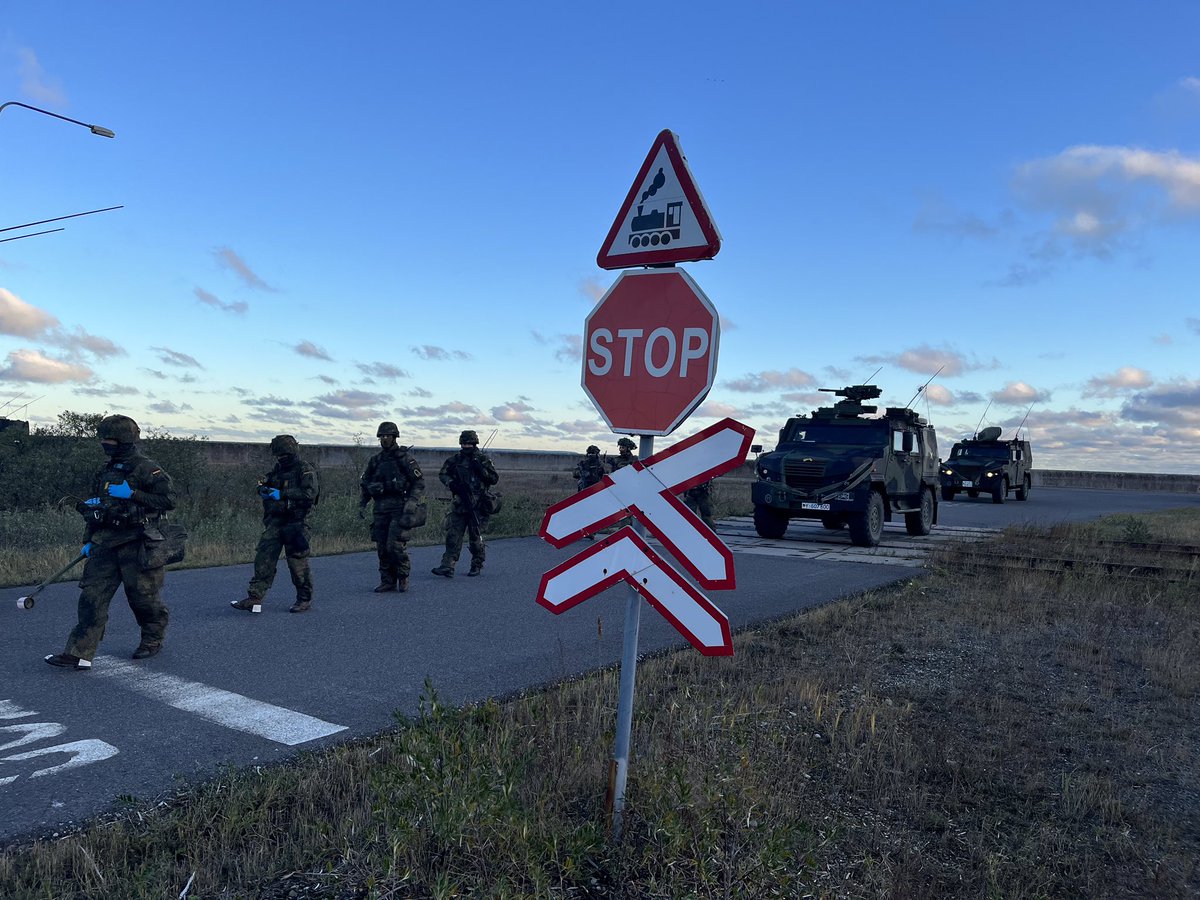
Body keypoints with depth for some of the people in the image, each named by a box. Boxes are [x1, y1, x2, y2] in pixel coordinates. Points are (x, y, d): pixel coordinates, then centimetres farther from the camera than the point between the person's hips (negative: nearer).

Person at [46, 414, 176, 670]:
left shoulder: (147, 470, -8)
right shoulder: (105, 472, 16)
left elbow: (169, 500, -15)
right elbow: (94, 508, 23)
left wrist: (132, 494, -20)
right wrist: (88, 541, 18)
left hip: (137, 545, -7)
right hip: (105, 544, 7)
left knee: (144, 597, 3)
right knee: (92, 596, -2)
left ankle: (153, 639, 25)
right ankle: (79, 654, -4)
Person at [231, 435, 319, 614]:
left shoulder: (305, 470, -7)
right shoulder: (278, 469, 16)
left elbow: (310, 493, -20)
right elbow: (265, 481, 26)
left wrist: (282, 494, -22)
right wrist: (263, 488, 1)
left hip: (295, 523, -7)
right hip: (275, 521, 7)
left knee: (297, 561, -1)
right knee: (264, 558, -2)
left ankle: (305, 599, 14)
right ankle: (254, 599, -3)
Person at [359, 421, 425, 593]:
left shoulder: (405, 458, -3)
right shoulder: (375, 460, 13)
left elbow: (419, 482, -5)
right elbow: (365, 484, 20)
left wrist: (412, 502, -16)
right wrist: (362, 503, 8)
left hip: (400, 507, -5)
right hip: (380, 509, 5)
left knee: (395, 544, -13)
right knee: (382, 547, 4)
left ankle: (403, 576, 8)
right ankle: (387, 581, 15)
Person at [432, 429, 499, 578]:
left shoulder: (483, 459, 1)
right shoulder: (455, 459, 8)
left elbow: (494, 479, -3)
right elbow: (442, 474, 15)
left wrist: (481, 469, -17)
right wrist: (451, 482, -5)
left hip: (477, 505, -3)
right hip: (459, 504, 3)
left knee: (475, 537, 4)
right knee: (453, 535, -4)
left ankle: (477, 565, 21)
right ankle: (447, 567, -6)